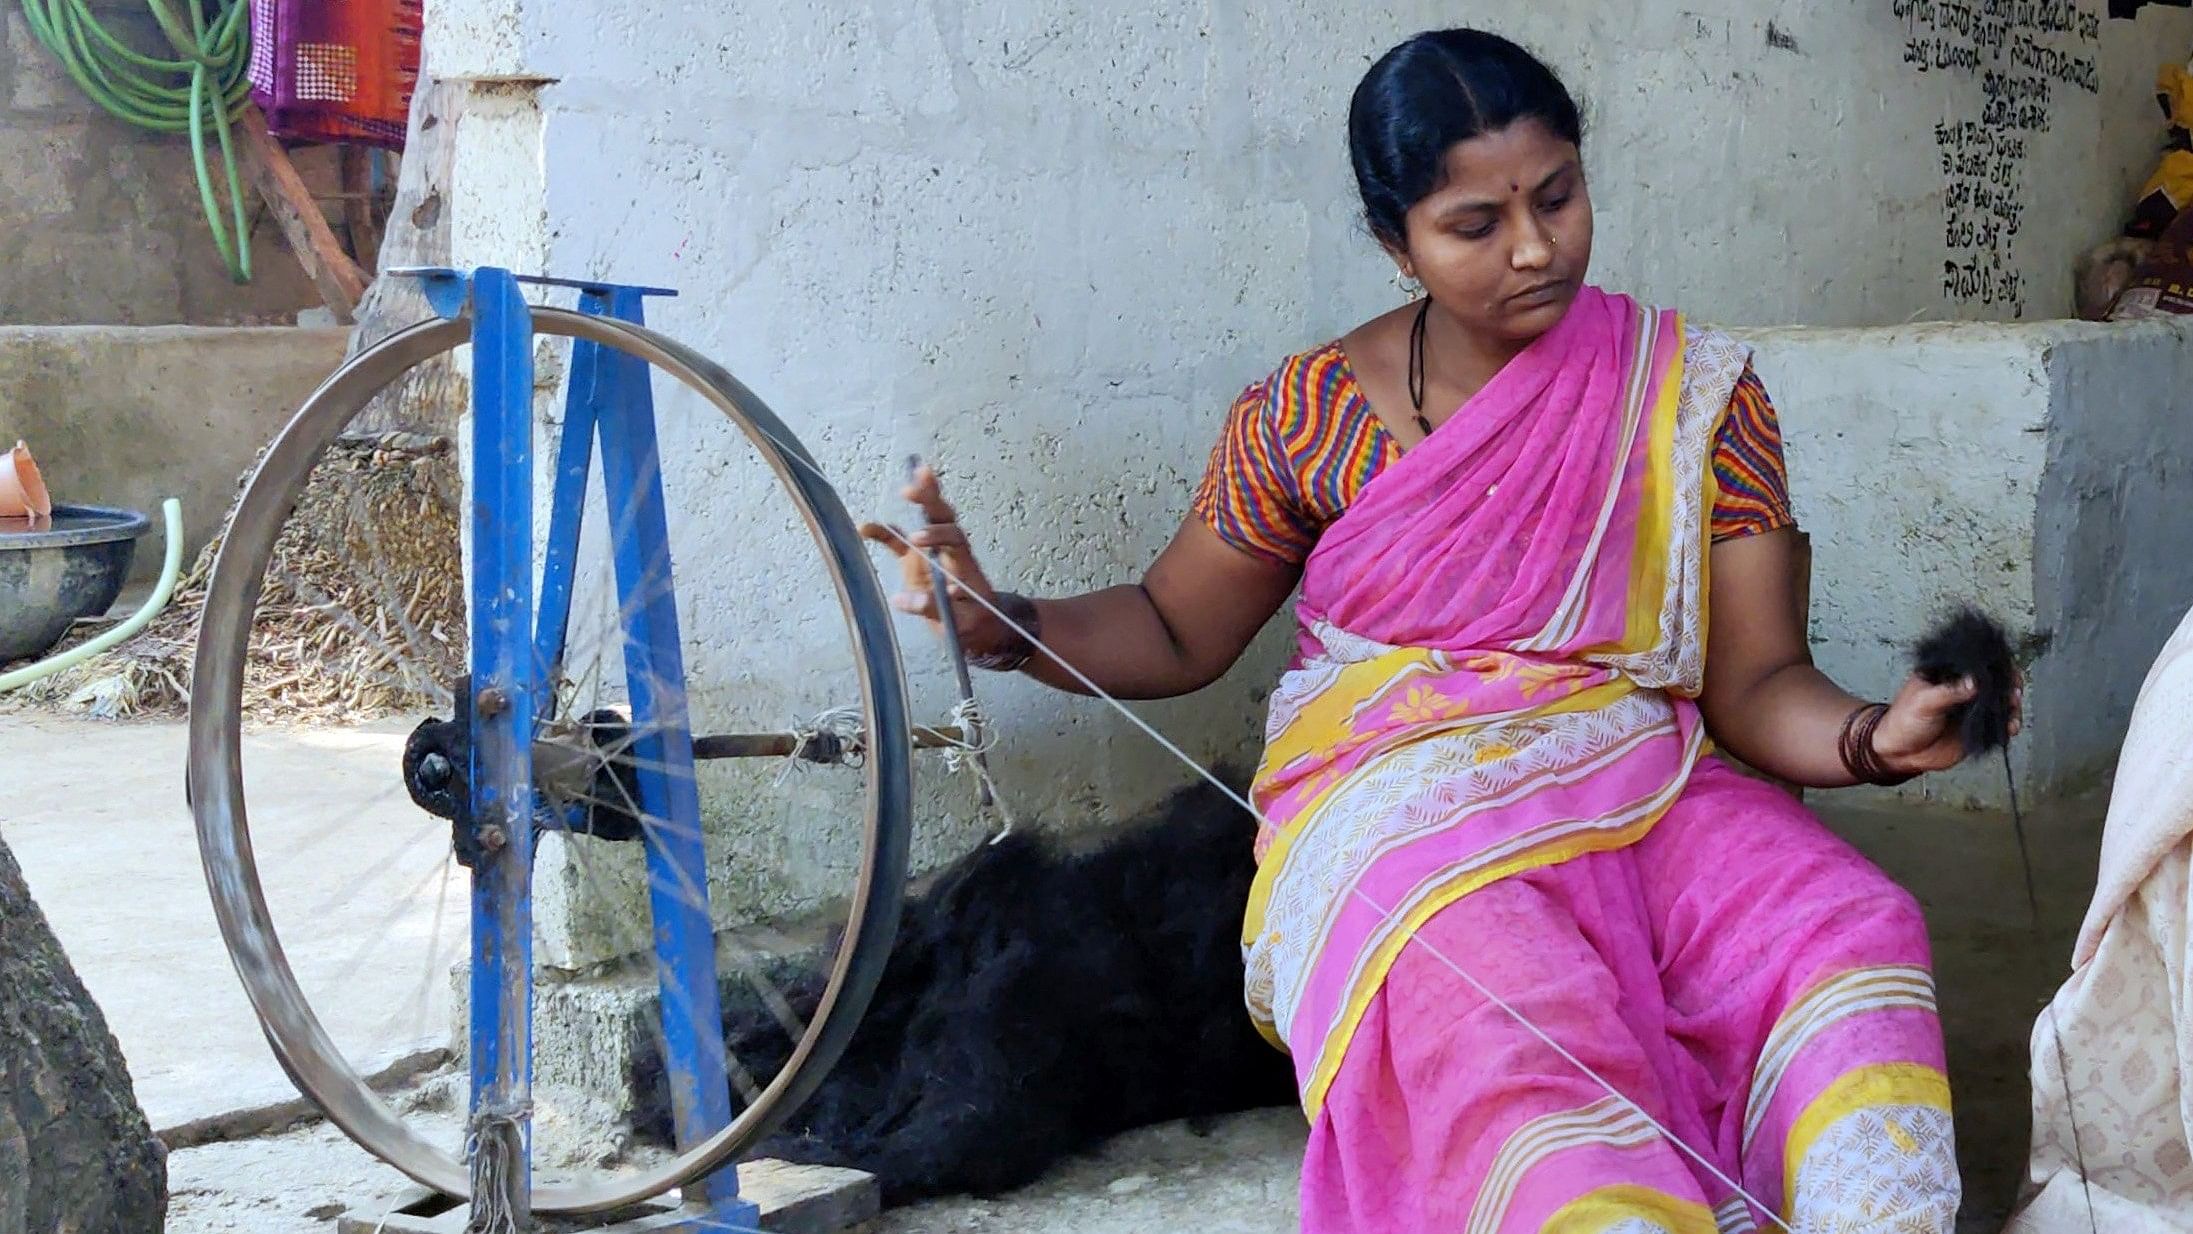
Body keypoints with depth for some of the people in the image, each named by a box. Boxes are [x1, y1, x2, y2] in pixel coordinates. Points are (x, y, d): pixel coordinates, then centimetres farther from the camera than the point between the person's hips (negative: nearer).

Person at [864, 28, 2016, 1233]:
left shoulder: (1693, 394, 3)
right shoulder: (1309, 416, 2)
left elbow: (1755, 684, 1)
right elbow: (1174, 632, 13)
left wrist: (1872, 739, -22)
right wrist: (1004, 626, -7)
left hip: (1639, 791, 2)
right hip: (1401, 807, -2)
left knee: (1852, 927, -30)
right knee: (1519, 1037, -36)